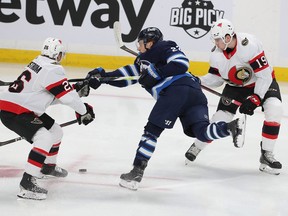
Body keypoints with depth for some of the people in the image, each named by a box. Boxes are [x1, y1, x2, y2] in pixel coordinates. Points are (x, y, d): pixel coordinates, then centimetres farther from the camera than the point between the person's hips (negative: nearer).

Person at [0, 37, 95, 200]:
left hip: (25, 108, 10)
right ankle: (27, 183, -26)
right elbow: (67, 96, -17)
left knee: (55, 131, 21)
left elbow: (51, 96, 16)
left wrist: (75, 88, 8)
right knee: (44, 138, -23)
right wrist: (84, 111, -3)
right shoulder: (52, 70, -19)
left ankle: (48, 167, 43)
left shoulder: (39, 64, 11)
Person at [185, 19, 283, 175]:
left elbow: (265, 74, -29)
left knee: (274, 109, -28)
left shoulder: (249, 45, -33)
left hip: (262, 82, -3)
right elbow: (216, 77, 1)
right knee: (221, 117, -7)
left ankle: (266, 155, -16)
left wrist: (255, 99, -31)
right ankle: (197, 146, 19)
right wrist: (198, 81, -16)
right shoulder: (216, 54, -14)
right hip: (235, 85, 4)